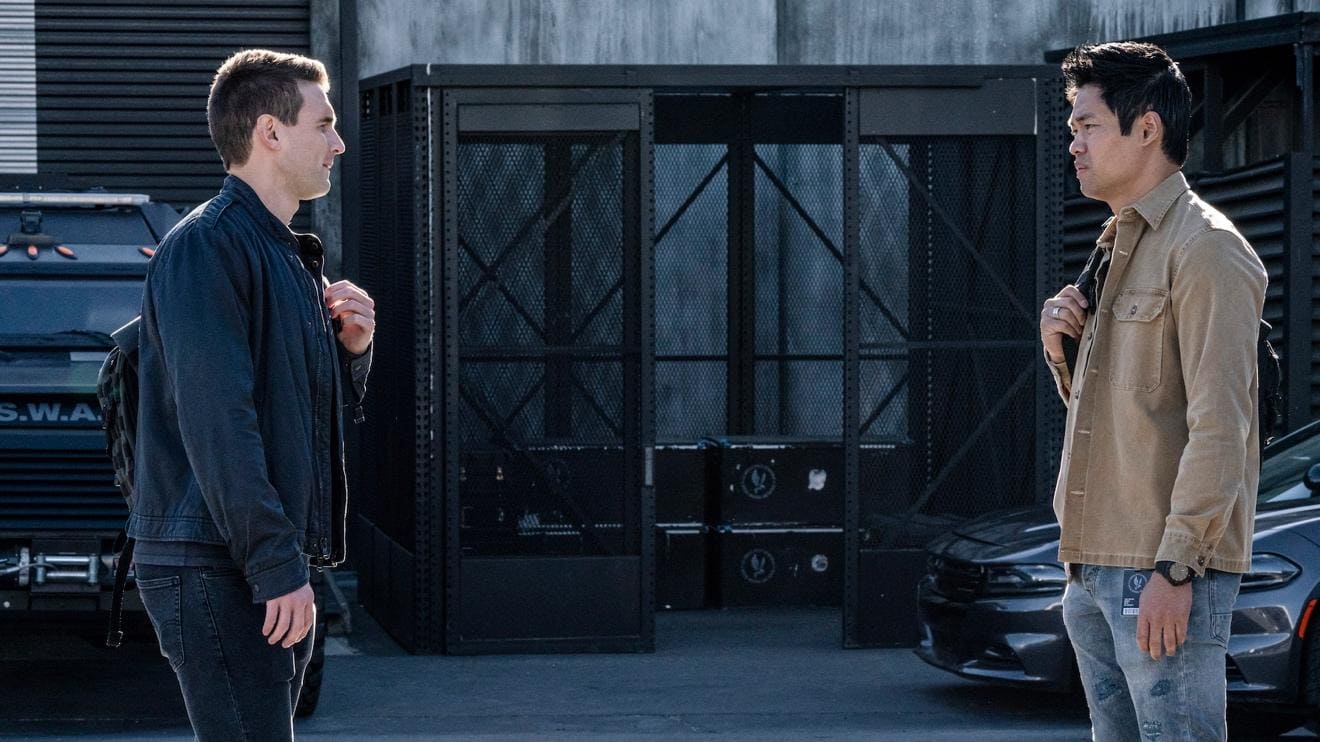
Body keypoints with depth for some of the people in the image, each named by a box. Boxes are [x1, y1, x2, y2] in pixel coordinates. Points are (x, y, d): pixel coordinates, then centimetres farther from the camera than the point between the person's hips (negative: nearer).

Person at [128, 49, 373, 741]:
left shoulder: (291, 256, 20)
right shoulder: (204, 247, -12)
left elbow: (324, 411, 26)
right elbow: (216, 419, -20)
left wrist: (352, 347, 4)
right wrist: (276, 566, -23)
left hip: (277, 571, 10)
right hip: (215, 570, -10)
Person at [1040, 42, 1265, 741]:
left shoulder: (1206, 248, -10)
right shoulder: (1116, 249, 19)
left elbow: (1220, 426, -17)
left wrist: (1174, 567, -22)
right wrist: (1063, 350, 6)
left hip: (1163, 574, -9)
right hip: (1094, 567, 9)